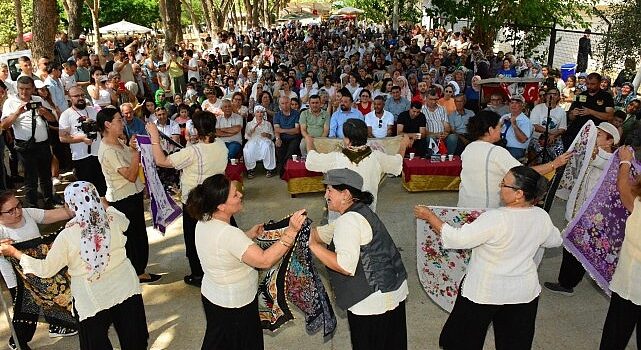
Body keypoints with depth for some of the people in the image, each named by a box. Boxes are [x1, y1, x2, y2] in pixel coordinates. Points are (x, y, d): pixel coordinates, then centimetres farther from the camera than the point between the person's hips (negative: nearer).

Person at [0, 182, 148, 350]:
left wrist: (14, 252, 5)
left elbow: (46, 269, -6)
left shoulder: (67, 236, -18)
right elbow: (124, 220, 15)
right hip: (126, 288, 3)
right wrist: (104, 207, 30)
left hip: (93, 298, -3)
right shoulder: (113, 219, -11)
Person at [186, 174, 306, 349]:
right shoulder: (227, 233, -35)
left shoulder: (204, 221, -7)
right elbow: (265, 260, -38)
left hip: (212, 294, 8)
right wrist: (291, 230, -39)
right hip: (233, 306, -8)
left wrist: (249, 235, 4)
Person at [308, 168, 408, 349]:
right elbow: (322, 233, 16)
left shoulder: (349, 220, -21)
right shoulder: (360, 211, 10)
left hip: (373, 300, -10)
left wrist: (312, 245, -24)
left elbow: (346, 266, -29)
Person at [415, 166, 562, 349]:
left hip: (486, 292, -5)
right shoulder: (542, 217, -10)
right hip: (524, 291, 6)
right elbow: (555, 240, 11)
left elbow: (456, 239, -26)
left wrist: (430, 216, -16)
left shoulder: (495, 219, -30)